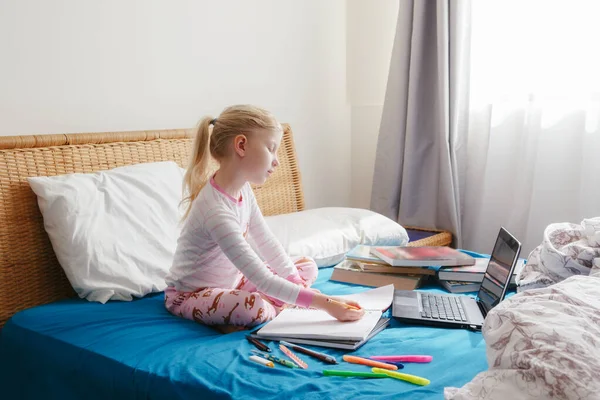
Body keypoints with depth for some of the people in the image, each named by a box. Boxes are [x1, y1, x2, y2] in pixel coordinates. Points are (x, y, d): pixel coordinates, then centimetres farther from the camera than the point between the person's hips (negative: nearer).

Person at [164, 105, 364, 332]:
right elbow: (262, 280, -34)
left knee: (308, 267, 10)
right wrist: (325, 303, -33)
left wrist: (299, 283, -8)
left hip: (231, 281, 9)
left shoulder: (243, 190, -5)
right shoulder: (216, 212, -33)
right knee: (254, 307, -40)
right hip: (190, 295, -9)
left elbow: (266, 243, 1)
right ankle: (276, 307, -8)